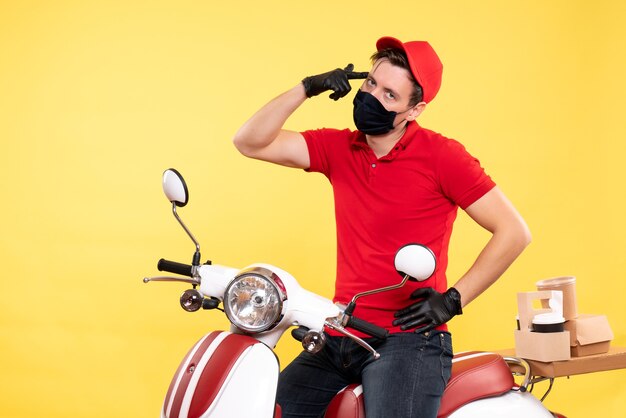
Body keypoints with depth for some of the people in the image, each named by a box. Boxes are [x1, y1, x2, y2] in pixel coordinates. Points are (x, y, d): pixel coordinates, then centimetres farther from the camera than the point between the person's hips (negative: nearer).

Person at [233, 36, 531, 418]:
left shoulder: (441, 156, -7)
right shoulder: (338, 148, 8)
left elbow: (514, 232, -8)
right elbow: (250, 143, 3)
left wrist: (453, 299, -11)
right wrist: (307, 88, -6)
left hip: (408, 339, -5)